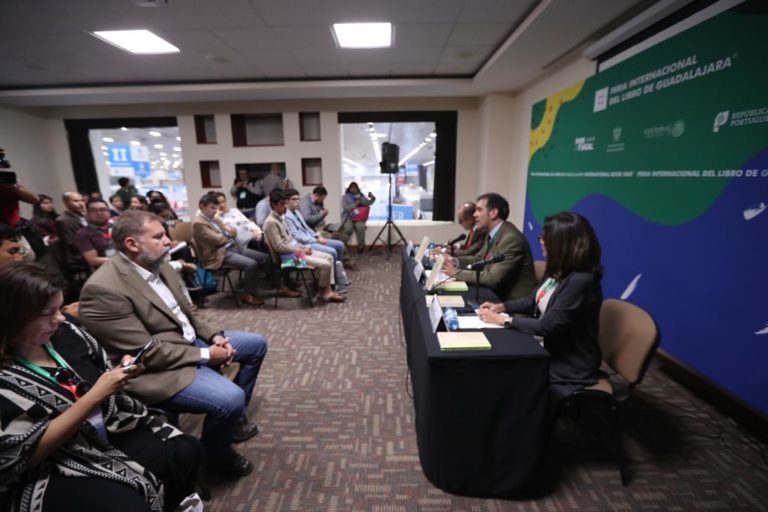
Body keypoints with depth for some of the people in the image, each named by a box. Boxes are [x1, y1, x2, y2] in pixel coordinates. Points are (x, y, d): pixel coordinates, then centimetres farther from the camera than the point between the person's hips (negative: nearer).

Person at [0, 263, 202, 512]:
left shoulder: (66, 334, -4)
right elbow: (30, 451, -18)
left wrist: (123, 373, -11)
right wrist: (95, 396, -25)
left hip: (109, 429, 5)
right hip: (51, 469, -5)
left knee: (187, 451, -8)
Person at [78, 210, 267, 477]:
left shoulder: (159, 265, 2)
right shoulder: (104, 289, -24)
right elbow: (147, 352, -24)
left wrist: (214, 336, -5)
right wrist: (205, 355, -17)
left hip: (191, 341, 9)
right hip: (156, 370, -9)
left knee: (256, 343, 13)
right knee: (231, 398, -26)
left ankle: (234, 416, 30)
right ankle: (217, 454, 9)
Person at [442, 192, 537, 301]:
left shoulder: (512, 239, -24)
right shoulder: (493, 233, 3)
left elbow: (493, 278, -27)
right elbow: (480, 258, 15)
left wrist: (457, 272, -21)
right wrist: (456, 261, -3)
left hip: (513, 301, -7)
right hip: (498, 293, 7)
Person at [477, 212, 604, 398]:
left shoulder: (581, 281, -27)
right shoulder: (559, 270, 1)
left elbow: (548, 326, -26)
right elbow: (533, 300, 13)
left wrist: (503, 320, -18)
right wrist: (501, 306, -1)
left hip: (568, 368, -7)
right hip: (549, 351, 7)